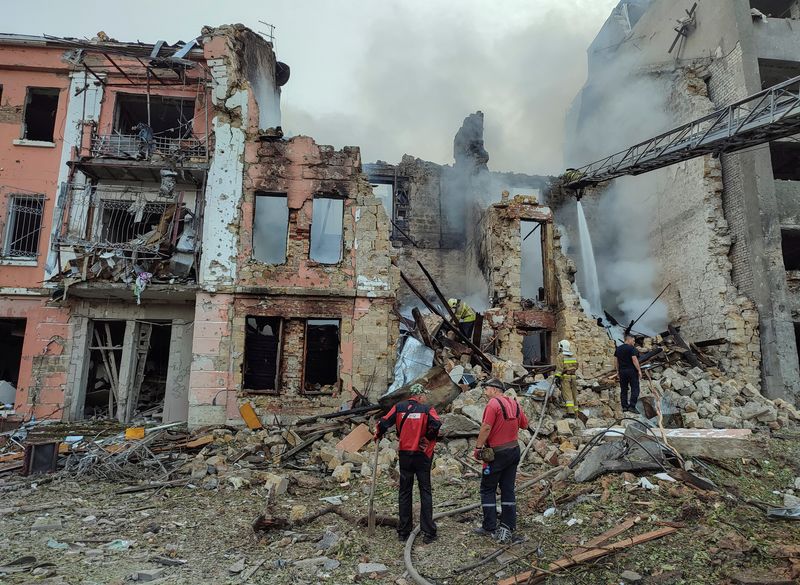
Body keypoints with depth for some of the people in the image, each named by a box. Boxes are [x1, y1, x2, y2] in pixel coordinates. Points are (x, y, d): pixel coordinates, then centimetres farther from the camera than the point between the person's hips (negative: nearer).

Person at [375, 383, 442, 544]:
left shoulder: (399, 407, 1)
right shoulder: (427, 409, -7)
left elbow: (383, 423, -3)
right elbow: (436, 426, -22)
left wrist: (378, 436, 16)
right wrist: (427, 439, -5)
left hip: (404, 454, 3)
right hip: (422, 455, -2)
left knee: (404, 492, 13)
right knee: (425, 492, 7)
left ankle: (403, 531, 19)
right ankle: (428, 533, 8)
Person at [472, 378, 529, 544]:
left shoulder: (493, 403, -16)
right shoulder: (514, 403, 6)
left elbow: (486, 428, -22)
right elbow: (525, 424, 16)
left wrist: (478, 447, -15)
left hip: (497, 453, -7)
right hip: (514, 451, 7)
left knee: (488, 489, 6)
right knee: (508, 489, 11)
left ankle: (489, 527, 9)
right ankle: (508, 528, 14)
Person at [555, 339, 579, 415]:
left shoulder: (561, 356, -10)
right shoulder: (573, 356, 11)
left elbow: (559, 368, -16)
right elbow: (576, 366, 19)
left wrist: (557, 377, -16)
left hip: (565, 377, -7)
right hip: (573, 376, 7)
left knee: (567, 394, -10)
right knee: (573, 394, 14)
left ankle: (570, 412, -16)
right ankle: (575, 411, 20)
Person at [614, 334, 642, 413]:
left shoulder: (618, 349, 10)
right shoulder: (631, 348, -10)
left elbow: (615, 361, 11)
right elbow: (634, 360, -17)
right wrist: (639, 370, -13)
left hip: (622, 371, 6)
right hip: (631, 371, -6)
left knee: (623, 389, 9)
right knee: (635, 389, -2)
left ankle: (624, 407, 9)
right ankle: (632, 406, -8)